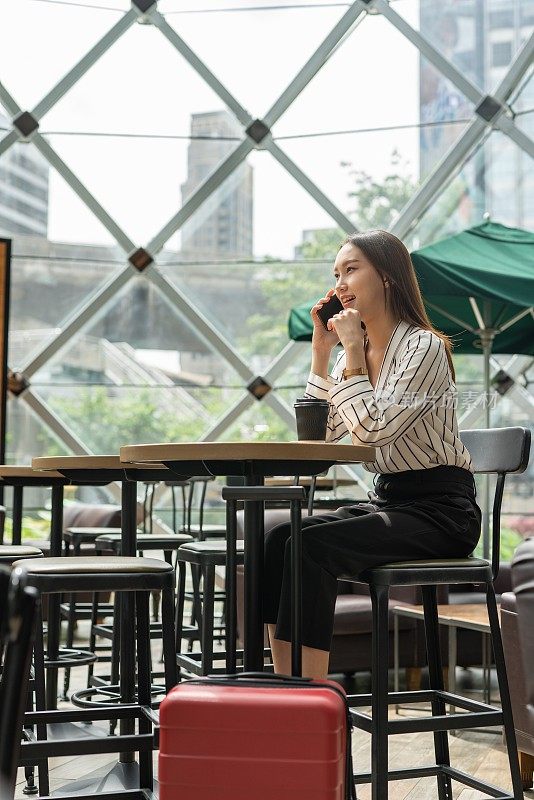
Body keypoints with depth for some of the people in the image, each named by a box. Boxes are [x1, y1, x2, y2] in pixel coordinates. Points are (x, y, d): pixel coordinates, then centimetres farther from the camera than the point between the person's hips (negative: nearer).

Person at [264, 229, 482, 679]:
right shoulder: (356, 350, 14)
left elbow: (372, 430, -22)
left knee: (309, 546, -26)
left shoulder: (424, 347, -11)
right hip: (388, 500, 8)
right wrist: (322, 351, 3)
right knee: (278, 538, -15)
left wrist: (353, 351, -15)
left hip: (439, 508, -8)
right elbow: (319, 435, 6)